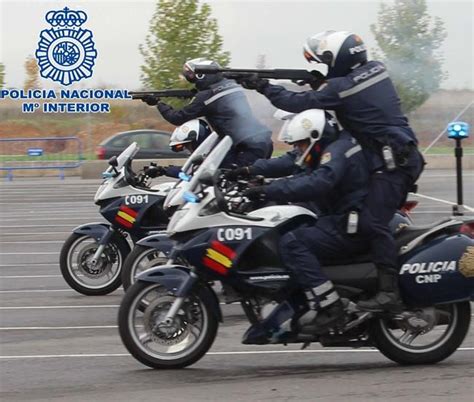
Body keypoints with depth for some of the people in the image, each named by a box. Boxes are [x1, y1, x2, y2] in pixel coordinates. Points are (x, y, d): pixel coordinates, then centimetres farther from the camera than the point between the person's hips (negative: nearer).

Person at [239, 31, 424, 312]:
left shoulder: (341, 88, -14)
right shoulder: (377, 69, 10)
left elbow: (299, 103, -9)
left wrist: (264, 88, 1)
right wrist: (319, 84, 19)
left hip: (390, 162, -9)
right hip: (408, 155, 9)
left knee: (374, 223, -15)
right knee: (383, 218, 16)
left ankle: (389, 292, -22)